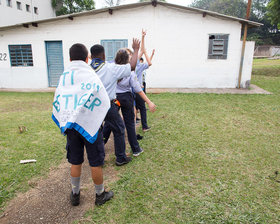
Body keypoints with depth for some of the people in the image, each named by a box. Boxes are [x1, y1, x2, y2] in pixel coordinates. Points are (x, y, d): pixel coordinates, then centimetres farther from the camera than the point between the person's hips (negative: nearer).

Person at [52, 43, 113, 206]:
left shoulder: (63, 77, 4)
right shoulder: (91, 76, -11)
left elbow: (57, 103, 9)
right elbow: (104, 102, -9)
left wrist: (66, 122, 14)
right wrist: (99, 119, 6)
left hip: (70, 126, 5)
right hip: (90, 125, -4)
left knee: (75, 162, 17)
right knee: (96, 163, 10)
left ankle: (75, 195, 33)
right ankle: (100, 195, 27)